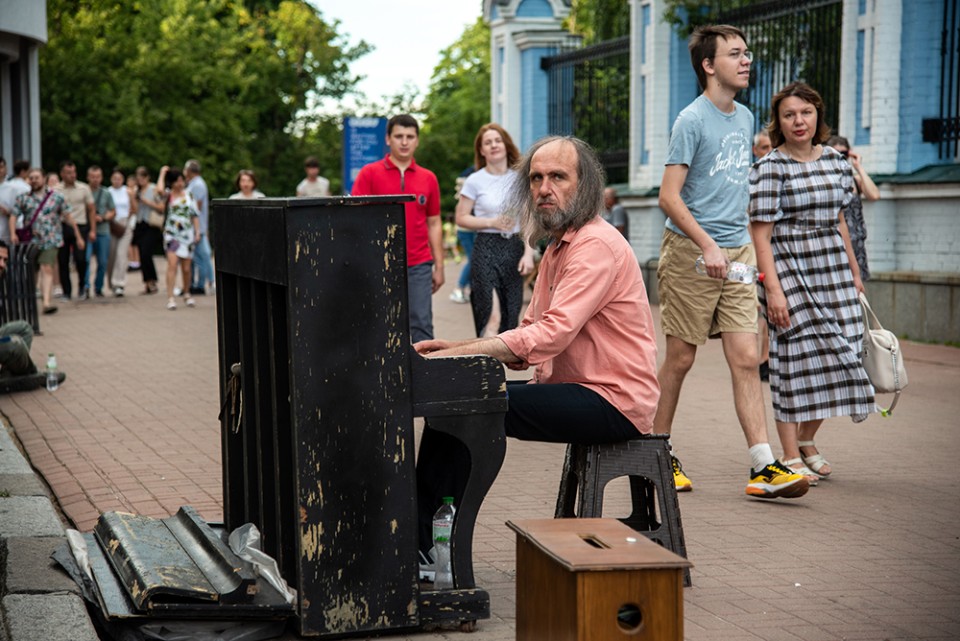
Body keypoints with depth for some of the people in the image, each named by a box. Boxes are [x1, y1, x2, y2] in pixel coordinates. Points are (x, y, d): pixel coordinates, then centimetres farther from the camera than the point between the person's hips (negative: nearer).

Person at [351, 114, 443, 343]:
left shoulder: (428, 178, 9)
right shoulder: (369, 174, 1)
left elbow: (434, 224, 13)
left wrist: (439, 266, 9)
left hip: (419, 265, 2)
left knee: (421, 327, -1)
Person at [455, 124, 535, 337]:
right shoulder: (475, 181, 1)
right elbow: (461, 218, 1)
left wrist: (528, 254, -3)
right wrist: (492, 223, -11)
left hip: (514, 247, 3)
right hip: (486, 247, -2)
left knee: (512, 311, 3)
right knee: (484, 308, -5)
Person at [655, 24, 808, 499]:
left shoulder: (745, 119, 14)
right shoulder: (692, 120, -8)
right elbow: (669, 196, -13)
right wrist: (708, 245, -22)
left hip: (736, 252, 6)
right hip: (690, 252, -6)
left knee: (746, 360, -2)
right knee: (680, 359, 3)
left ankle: (763, 467, -6)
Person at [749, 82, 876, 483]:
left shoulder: (834, 161, 10)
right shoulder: (770, 168, -8)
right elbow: (760, 234, -11)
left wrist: (854, 272, 18)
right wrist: (773, 288, -17)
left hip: (832, 268, 6)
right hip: (788, 268, -6)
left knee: (835, 353, 4)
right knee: (794, 354, -4)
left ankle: (806, 440, 25)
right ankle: (791, 457, 5)